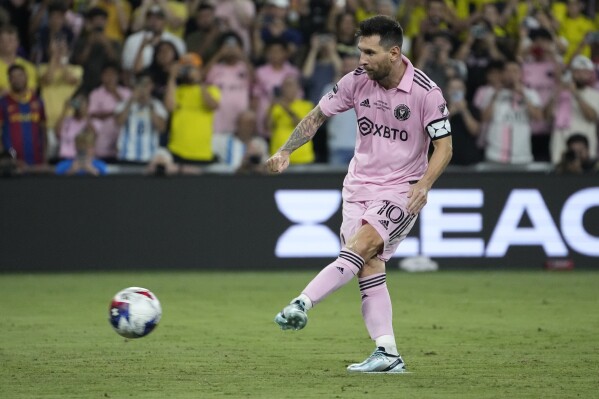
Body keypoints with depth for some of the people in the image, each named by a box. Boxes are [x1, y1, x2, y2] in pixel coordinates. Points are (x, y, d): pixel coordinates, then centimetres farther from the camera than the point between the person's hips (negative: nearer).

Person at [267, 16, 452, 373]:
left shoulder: (425, 92, -14)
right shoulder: (357, 81, -3)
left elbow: (444, 146, -10)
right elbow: (318, 116, 8)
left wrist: (423, 186, -25)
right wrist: (286, 151, -4)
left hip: (401, 190, -4)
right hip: (359, 184, 5)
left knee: (360, 247, -25)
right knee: (369, 266, -5)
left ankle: (302, 304, -33)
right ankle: (388, 354, -7)